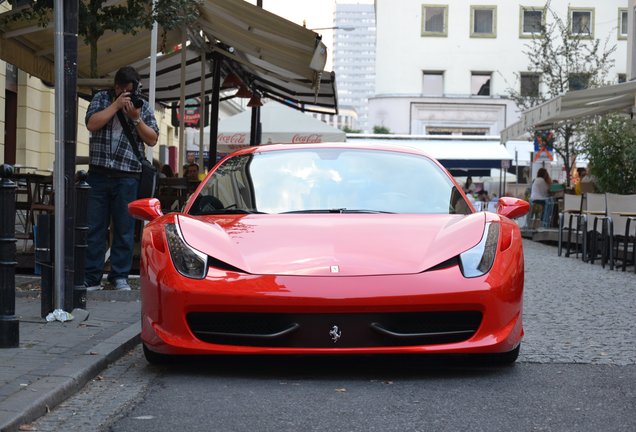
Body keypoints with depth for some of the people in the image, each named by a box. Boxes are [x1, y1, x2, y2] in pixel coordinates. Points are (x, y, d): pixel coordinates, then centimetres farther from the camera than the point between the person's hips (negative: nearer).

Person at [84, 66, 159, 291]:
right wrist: (116, 105, -9)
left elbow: (152, 139, 4)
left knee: (124, 228, 2)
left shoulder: (142, 106, 10)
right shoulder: (101, 98, 10)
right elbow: (92, 124, -6)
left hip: (127, 177, 0)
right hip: (98, 173, 0)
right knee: (94, 226, 0)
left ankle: (120, 276, 10)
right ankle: (91, 278, 4)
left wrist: (136, 118, -9)